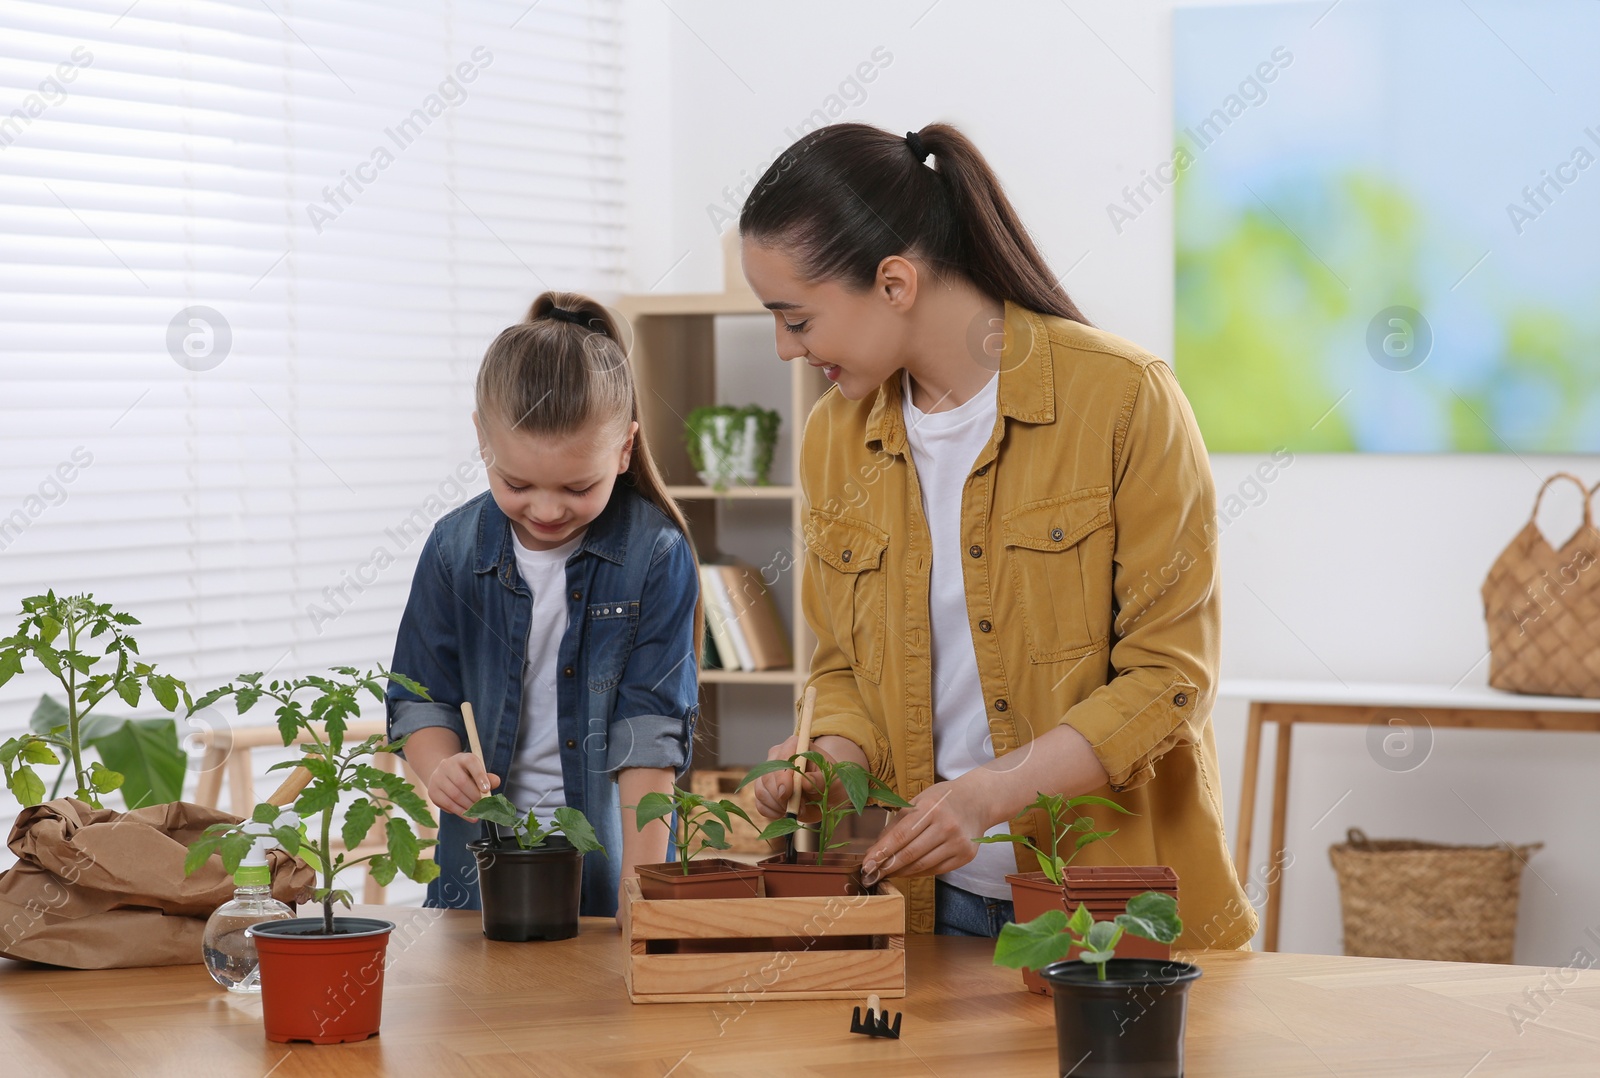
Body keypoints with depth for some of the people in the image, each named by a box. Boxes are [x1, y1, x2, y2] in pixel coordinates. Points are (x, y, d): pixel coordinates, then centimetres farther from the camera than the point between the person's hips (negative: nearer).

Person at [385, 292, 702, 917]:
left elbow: (651, 731, -10)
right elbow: (422, 696, 9)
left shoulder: (657, 555, -7)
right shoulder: (455, 549, 2)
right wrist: (440, 767, -14)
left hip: (609, 858, -2)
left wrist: (640, 893, -16)